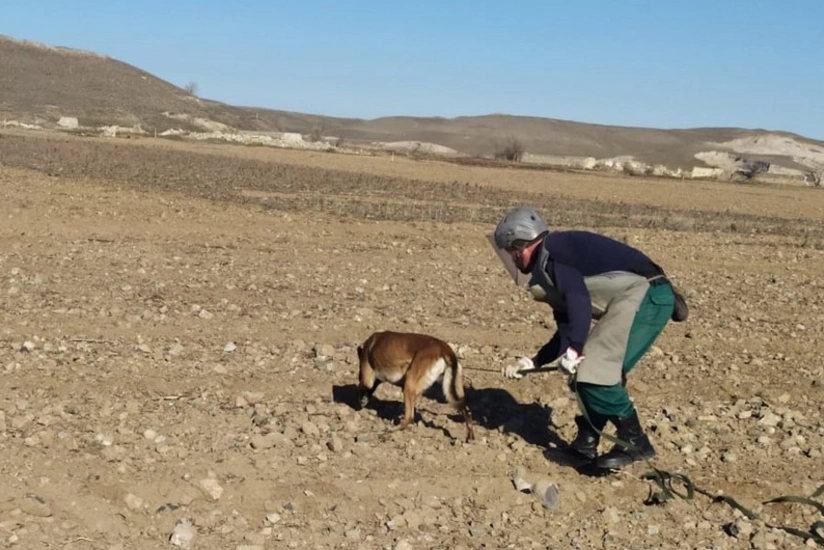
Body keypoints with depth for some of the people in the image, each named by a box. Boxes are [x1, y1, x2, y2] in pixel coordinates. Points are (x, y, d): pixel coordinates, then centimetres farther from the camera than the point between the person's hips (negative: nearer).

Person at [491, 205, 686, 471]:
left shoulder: (551, 252, -5)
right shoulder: (545, 273, 24)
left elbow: (579, 297, -20)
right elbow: (567, 329, 27)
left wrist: (573, 350, -23)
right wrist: (533, 362, 29)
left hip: (644, 295, -10)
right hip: (641, 299, 10)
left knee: (595, 372, -13)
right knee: (585, 372, 11)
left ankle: (635, 442, -3)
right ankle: (585, 444, 20)